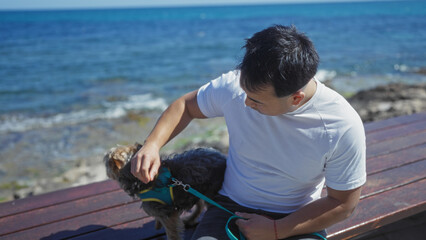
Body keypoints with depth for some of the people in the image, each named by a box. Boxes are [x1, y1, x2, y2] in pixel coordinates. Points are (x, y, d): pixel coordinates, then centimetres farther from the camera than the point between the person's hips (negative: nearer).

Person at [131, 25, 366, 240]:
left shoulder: (344, 126, -20)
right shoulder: (234, 86, -14)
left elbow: (343, 203, -9)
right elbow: (186, 105, 5)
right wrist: (152, 144, -11)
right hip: (231, 208, 1)